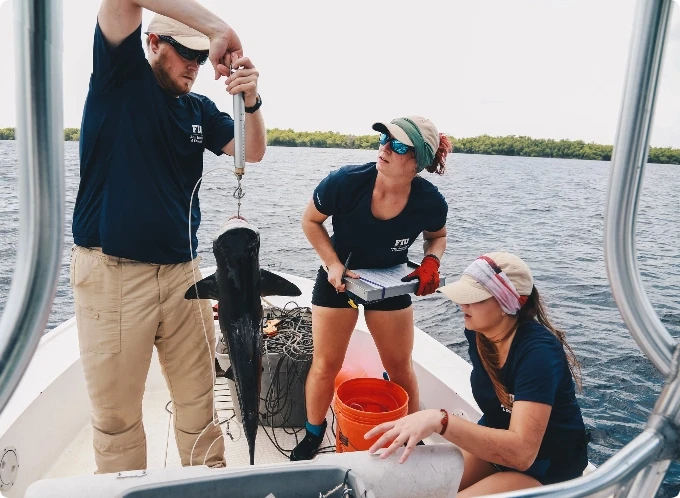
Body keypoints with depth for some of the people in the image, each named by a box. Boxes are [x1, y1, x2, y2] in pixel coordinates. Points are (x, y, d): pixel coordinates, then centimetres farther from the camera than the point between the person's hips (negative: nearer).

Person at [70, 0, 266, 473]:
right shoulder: (120, 75, 1)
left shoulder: (199, 109, 12)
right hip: (113, 272, -4)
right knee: (116, 411, 5)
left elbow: (252, 152, 3)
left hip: (182, 270, 4)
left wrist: (252, 100, -14)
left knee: (199, 396, 10)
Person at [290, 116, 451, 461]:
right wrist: (333, 264, -21)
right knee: (326, 365, 5)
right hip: (338, 277, -1)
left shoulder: (430, 203, -24)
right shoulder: (345, 182, -30)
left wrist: (431, 262, -20)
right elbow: (311, 220, -11)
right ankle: (313, 436, 32)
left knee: (400, 367, 11)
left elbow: (437, 236, 1)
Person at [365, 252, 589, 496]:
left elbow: (521, 451, -38)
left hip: (547, 465, -6)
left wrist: (440, 420, -48)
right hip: (497, 440, 6)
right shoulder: (476, 331, -8)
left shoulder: (538, 353, -30)